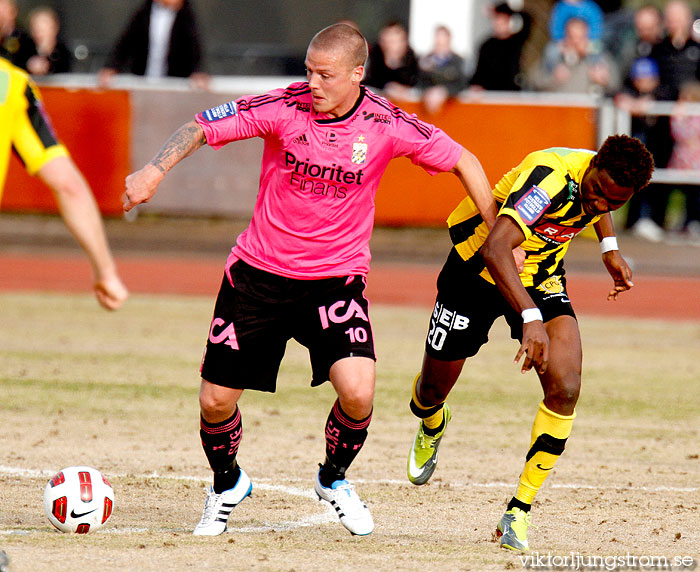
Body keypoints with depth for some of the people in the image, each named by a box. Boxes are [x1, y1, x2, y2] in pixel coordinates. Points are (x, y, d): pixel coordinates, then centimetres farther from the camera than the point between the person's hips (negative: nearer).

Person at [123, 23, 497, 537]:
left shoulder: (386, 125, -12)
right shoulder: (284, 108, -13)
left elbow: (462, 161, 1)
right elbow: (200, 128, -11)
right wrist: (156, 169, -29)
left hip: (336, 277, 0)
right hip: (259, 272, 0)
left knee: (357, 392, -21)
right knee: (215, 401, -1)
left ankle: (334, 480, 12)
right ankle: (227, 485, 33)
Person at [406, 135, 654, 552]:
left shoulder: (610, 180, -15)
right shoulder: (551, 177, -38)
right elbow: (495, 247, -51)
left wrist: (610, 247, 8)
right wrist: (531, 318, -58)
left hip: (543, 279, 5)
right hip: (478, 269, -5)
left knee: (565, 390, -17)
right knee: (433, 392, 11)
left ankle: (520, 510, -5)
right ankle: (432, 427, 52)